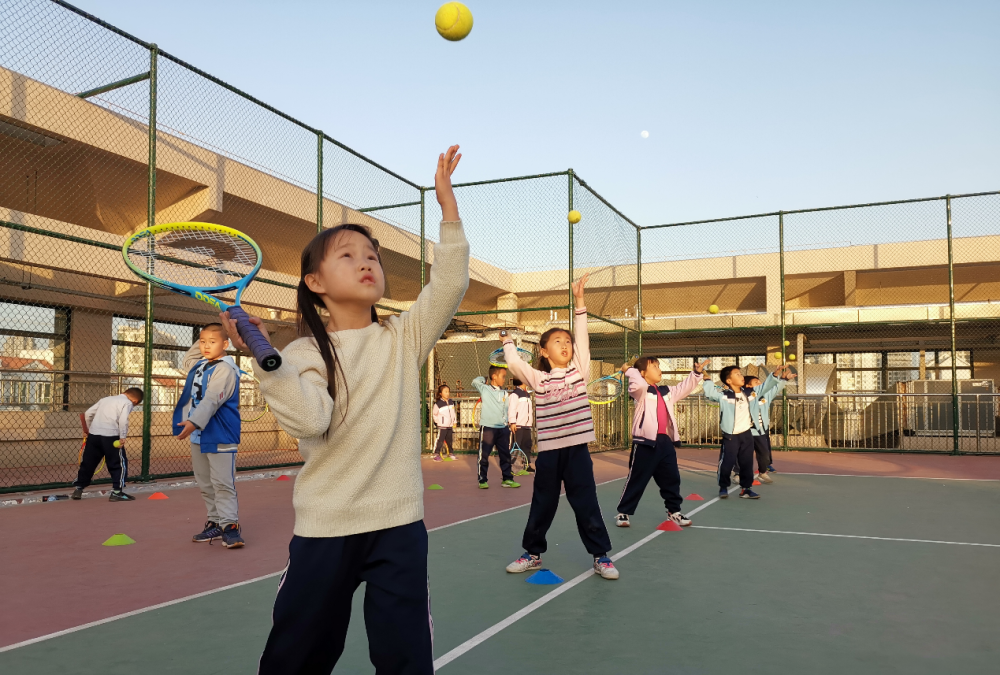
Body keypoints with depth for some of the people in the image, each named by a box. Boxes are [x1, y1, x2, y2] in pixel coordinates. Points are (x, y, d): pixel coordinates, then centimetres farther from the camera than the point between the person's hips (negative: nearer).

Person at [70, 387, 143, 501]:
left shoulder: (106, 399, 22)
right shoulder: (127, 403, 2)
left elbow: (88, 413, 20)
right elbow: (123, 420, -15)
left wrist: (89, 429, 31)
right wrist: (122, 438, -13)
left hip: (93, 435, 6)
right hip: (110, 436, -6)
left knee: (88, 463, 17)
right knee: (119, 464, 3)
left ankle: (78, 489, 23)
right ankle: (117, 492, 1)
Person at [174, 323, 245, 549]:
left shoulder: (225, 369, -15)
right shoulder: (199, 365, 12)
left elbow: (211, 400, -27)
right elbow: (185, 363, 36)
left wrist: (194, 422, -40)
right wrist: (201, 341, 19)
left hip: (220, 437, -9)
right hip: (198, 436, 9)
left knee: (223, 483, -11)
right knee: (205, 484, 13)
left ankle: (230, 525, -8)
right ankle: (215, 523, 21)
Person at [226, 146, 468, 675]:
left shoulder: (403, 339, 4)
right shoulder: (304, 353, -1)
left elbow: (449, 286, -9)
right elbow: (310, 420, -18)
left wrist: (448, 205, -12)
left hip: (399, 526, 1)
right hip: (324, 529, 0)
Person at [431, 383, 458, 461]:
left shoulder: (451, 402, 7)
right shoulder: (438, 403, -13)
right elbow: (434, 414, -4)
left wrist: (454, 422, 16)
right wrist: (438, 422, -2)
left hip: (450, 426, 6)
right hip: (442, 426, -6)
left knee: (450, 440, 13)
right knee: (440, 440, -8)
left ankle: (450, 453, 24)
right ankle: (436, 454, -2)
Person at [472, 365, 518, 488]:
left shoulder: (504, 392, 10)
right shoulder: (485, 389, -4)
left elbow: (506, 409, 14)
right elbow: (475, 381, -11)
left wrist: (507, 425, 9)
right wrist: (484, 379, 5)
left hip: (503, 428, 5)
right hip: (487, 427, -5)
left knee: (505, 455, 11)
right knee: (484, 456, 1)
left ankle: (507, 479, 20)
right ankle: (482, 480, 11)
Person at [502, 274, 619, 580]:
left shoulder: (580, 371, 3)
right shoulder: (537, 378, 2)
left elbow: (582, 338, -4)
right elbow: (514, 363, -5)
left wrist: (579, 301, -8)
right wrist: (507, 340, 14)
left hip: (577, 449, 0)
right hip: (548, 451, 1)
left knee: (586, 504, 4)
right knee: (542, 505, 12)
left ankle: (601, 556, 15)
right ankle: (533, 553, 27)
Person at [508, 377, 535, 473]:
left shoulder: (527, 395, 19)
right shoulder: (514, 394, -8)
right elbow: (511, 408, -14)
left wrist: (531, 422, 21)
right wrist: (512, 422, -20)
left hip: (527, 425, 8)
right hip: (518, 425, -8)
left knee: (527, 445, 10)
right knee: (515, 446, -6)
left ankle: (527, 465, 17)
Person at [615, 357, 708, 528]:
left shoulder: (666, 391, 17)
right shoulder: (640, 390, -7)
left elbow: (684, 387, 25)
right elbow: (639, 384, -30)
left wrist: (697, 373, 19)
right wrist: (629, 370, -16)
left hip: (665, 441, 7)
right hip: (646, 442, -7)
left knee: (672, 478, 14)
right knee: (636, 480, 0)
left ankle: (674, 511, 29)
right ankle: (623, 512, 11)